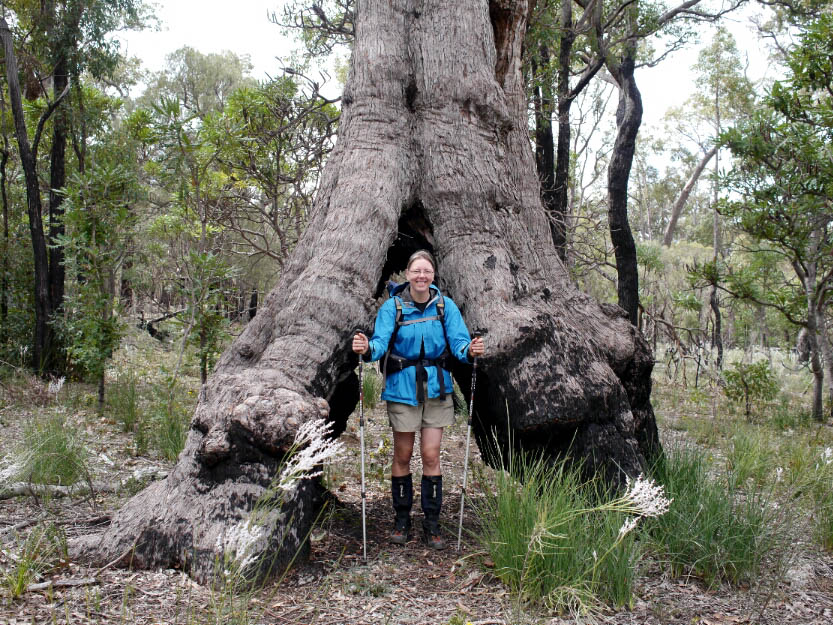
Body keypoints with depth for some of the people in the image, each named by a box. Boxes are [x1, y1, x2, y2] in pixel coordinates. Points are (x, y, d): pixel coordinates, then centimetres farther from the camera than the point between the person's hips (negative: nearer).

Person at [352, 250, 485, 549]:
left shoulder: (445, 306, -3)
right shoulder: (393, 306, -7)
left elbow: (458, 341, -11)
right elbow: (381, 341, -17)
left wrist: (470, 350, -33)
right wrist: (367, 349, -40)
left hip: (436, 388, 1)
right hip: (402, 388, -1)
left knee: (431, 455, 3)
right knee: (403, 455, 8)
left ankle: (432, 523, 16)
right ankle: (401, 519, 24)